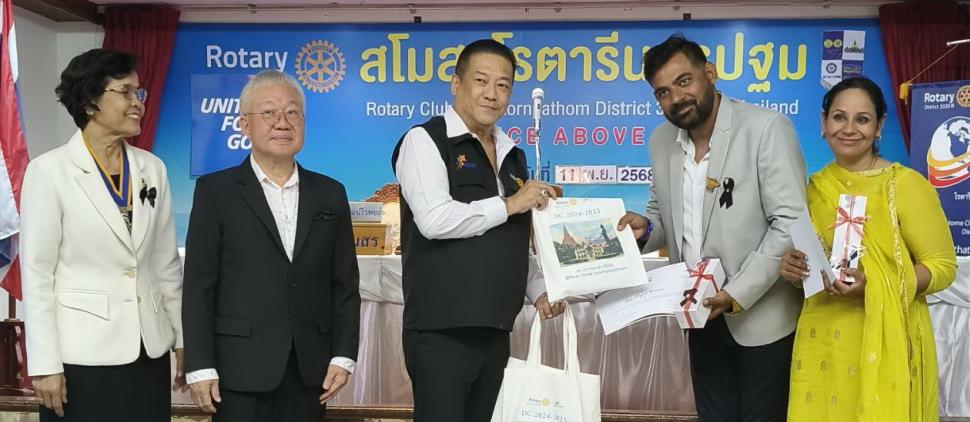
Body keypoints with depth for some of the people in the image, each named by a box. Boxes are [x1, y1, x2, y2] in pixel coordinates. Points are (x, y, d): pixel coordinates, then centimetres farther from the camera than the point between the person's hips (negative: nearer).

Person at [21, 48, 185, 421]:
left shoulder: (152, 168, 6)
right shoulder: (50, 171, -7)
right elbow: (36, 274, -8)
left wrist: (184, 338, 9)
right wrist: (45, 365, -11)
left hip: (149, 351, 4)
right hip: (82, 353, -4)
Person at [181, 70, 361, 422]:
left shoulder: (330, 194, 10)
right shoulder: (216, 190, 1)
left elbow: (344, 283, 10)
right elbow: (199, 286, -2)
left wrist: (343, 356, 2)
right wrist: (200, 367, -7)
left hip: (310, 369, 3)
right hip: (241, 370, -3)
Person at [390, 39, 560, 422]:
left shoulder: (513, 156, 17)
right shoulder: (425, 140, -5)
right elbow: (434, 219, -21)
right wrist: (509, 204, -11)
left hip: (495, 329, 7)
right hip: (441, 330, -7)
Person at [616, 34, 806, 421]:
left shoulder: (767, 129, -14)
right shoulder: (661, 141, 4)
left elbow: (791, 223, -17)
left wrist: (738, 293, -23)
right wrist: (645, 228, -7)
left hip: (762, 318, -5)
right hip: (703, 318, 5)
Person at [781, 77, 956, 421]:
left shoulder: (906, 184, -8)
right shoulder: (814, 187, 7)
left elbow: (943, 266, -8)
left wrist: (875, 285, -22)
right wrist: (794, 267, -3)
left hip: (885, 342, -4)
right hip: (821, 343, 4)